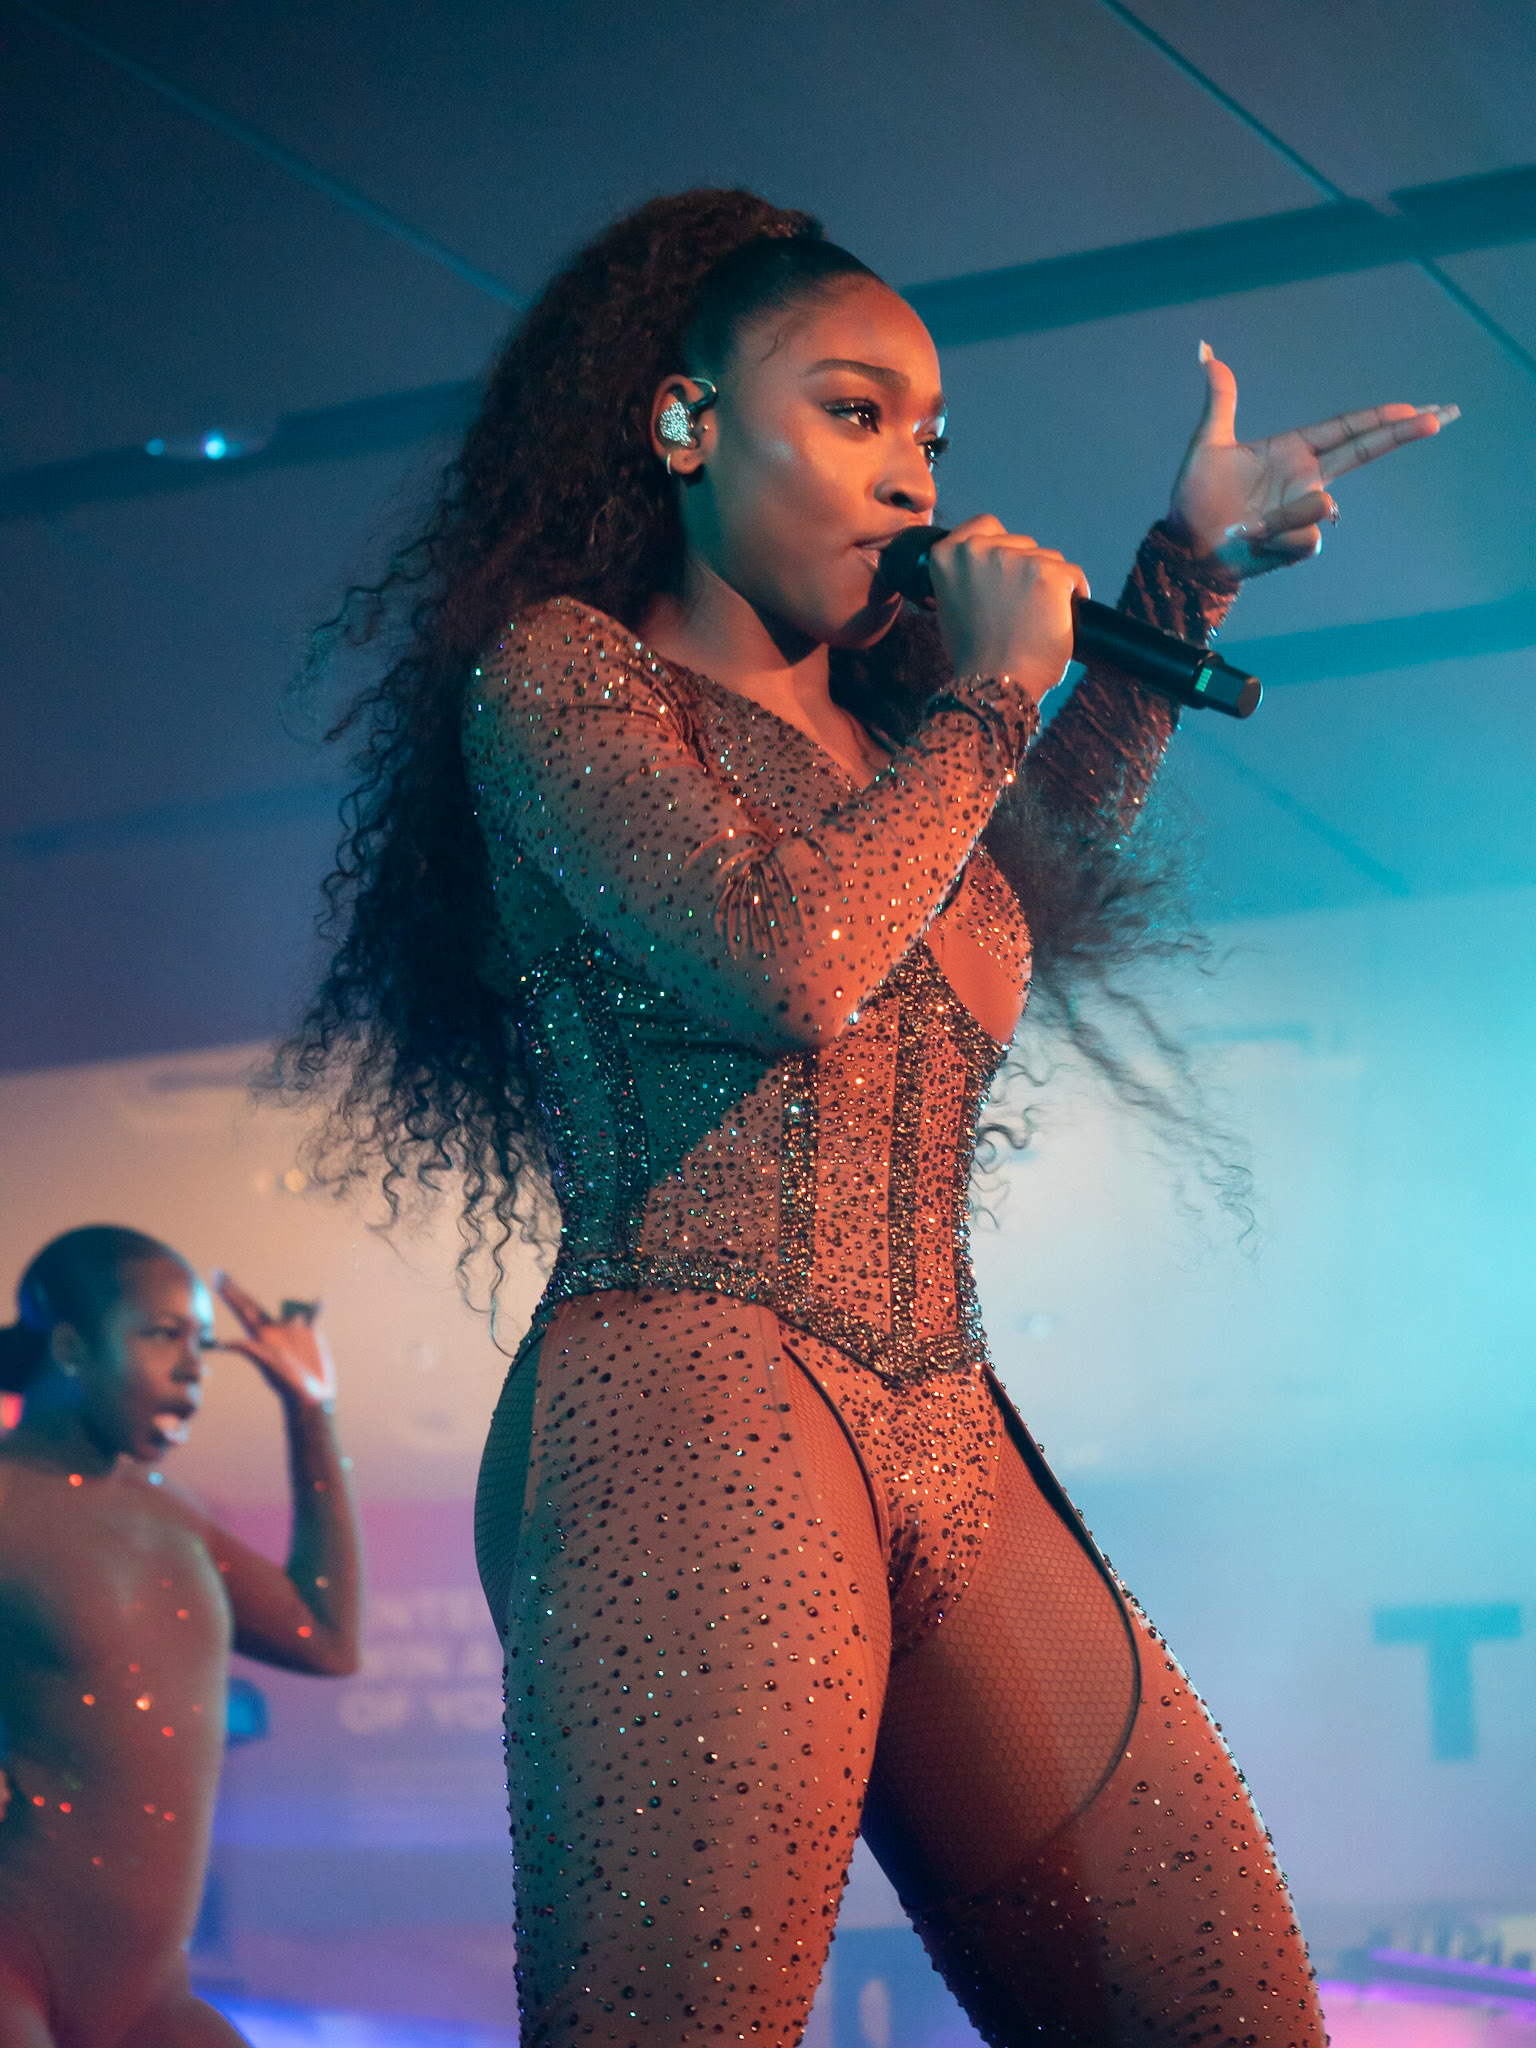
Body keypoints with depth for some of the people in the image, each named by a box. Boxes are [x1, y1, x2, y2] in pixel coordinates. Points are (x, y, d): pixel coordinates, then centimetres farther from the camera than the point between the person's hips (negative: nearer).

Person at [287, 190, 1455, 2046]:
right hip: (686, 1407, -8)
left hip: (953, 1458, 8)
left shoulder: (886, 735, 25)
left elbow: (1048, 864, 49)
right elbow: (788, 963, -13)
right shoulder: (555, 666, 4)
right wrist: (997, 691, 1)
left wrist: (1186, 571, 44)